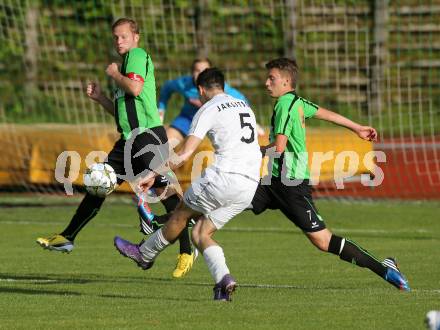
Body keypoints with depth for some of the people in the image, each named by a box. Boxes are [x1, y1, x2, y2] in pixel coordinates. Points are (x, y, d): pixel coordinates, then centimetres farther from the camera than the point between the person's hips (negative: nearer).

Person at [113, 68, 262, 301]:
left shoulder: (208, 110, -1)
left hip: (226, 176, -7)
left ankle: (145, 254, 33)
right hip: (251, 184, 7)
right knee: (200, 234, 10)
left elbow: (184, 155, -8)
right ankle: (224, 280, -11)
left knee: (182, 213, 16)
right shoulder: (244, 106, 23)